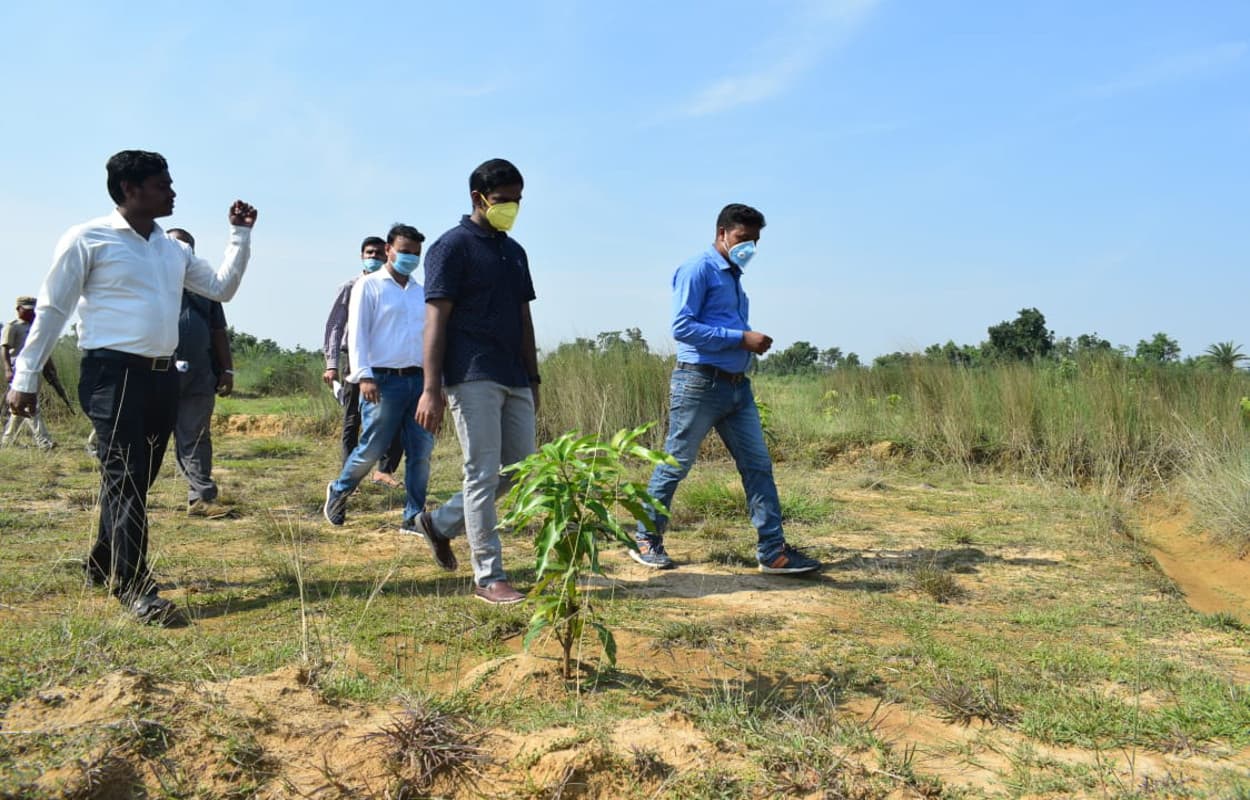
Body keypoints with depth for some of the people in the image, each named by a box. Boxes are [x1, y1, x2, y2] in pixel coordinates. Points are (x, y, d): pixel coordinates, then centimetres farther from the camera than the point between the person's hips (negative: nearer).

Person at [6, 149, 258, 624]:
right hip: (112, 373, -7)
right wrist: (25, 378, -4)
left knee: (138, 478, 13)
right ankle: (134, 585, -5)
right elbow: (52, 310, -3)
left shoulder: (173, 250, 14)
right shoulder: (88, 239, -4)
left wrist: (241, 235, 11)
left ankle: (103, 565, 29)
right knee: (124, 476, -9)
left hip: (162, 375, 7)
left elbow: (222, 287, 19)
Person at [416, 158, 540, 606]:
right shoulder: (453, 246, -5)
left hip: (514, 381, 8)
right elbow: (436, 319, -11)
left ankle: (441, 523, 28)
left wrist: (533, 379, 18)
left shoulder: (514, 252, 18)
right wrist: (431, 389, -17)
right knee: (483, 475, -4)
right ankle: (488, 577, 5)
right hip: (472, 379, -8)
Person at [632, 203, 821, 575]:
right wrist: (741, 338, -18)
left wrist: (753, 342, 3)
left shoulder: (734, 276, 19)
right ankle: (647, 540, 16)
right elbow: (682, 327, -18)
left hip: (738, 385, 9)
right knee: (675, 464, 1)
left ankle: (773, 550, 7)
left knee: (758, 464, 4)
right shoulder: (698, 269, -8)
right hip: (699, 383, -8)